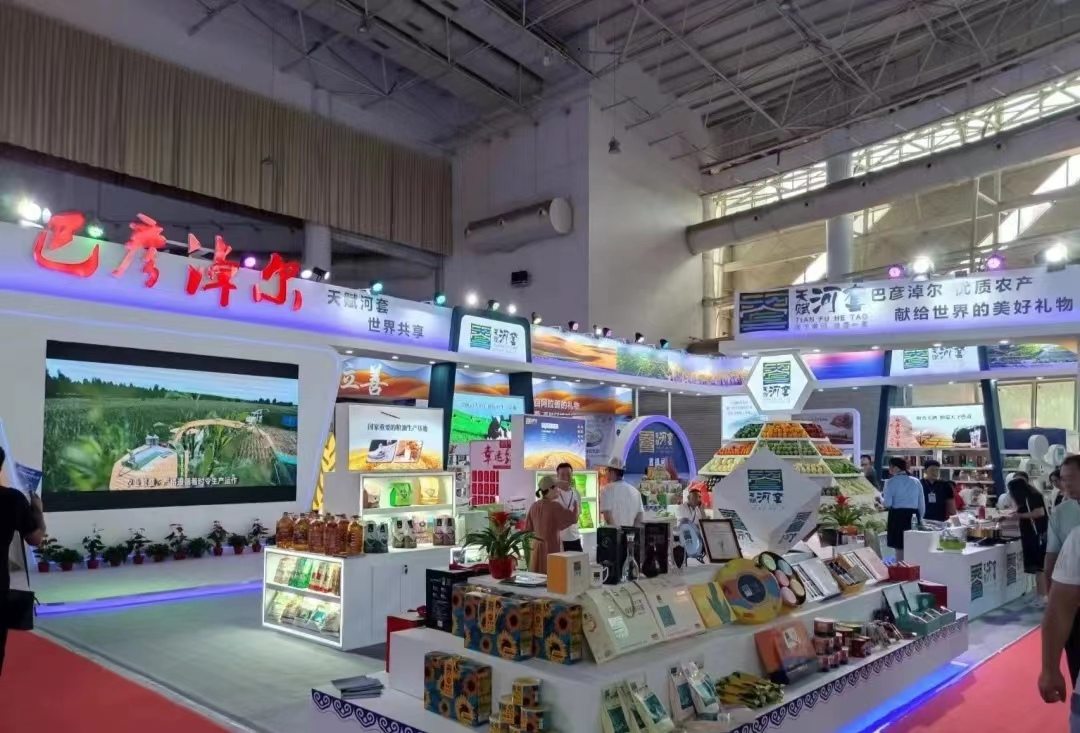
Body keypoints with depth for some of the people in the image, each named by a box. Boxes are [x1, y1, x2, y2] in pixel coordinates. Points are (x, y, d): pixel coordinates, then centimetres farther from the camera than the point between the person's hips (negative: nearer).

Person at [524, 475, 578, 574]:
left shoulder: (534, 506, 3)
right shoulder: (555, 506, -15)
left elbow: (528, 528, 10)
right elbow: (574, 518, -11)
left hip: (537, 547, 7)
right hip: (552, 547, -7)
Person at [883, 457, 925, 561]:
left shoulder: (891, 482, -6)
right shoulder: (916, 481, 8)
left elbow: (887, 503, -11)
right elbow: (922, 504, 10)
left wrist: (880, 499, 9)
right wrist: (920, 518, 21)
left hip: (898, 516, -4)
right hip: (913, 516, 4)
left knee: (900, 549, 2)